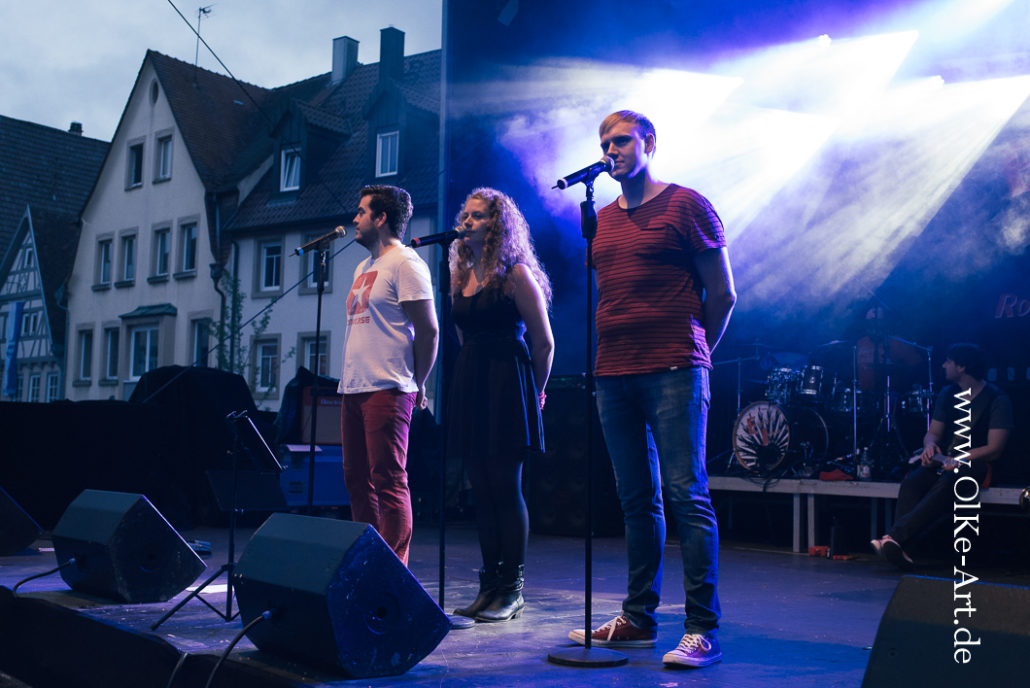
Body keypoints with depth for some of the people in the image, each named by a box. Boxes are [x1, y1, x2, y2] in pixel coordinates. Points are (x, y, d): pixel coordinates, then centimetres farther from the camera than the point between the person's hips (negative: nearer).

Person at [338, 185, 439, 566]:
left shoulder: (405, 263, -7)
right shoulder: (363, 267, 21)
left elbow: (428, 330, -11)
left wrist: (417, 385, -6)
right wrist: (351, 378, 13)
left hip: (387, 390, -9)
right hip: (354, 388, 10)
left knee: (389, 481, -8)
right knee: (357, 479, 12)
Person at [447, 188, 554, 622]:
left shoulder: (517, 274, -6)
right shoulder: (461, 277, 15)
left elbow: (544, 343, -4)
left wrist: (533, 393, 3)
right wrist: (470, 380, 17)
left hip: (507, 384, -7)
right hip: (469, 384, 7)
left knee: (505, 486, -5)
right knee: (482, 488, 7)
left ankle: (512, 590, 3)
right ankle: (490, 585, 15)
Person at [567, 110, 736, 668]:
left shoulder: (687, 206, 1)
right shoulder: (603, 220, 18)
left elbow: (723, 295, 2)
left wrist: (689, 353, 7)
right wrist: (612, 355, 15)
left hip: (673, 374, -6)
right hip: (614, 376, 6)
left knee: (686, 495, -7)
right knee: (637, 501, 10)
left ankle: (702, 629, -3)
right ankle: (637, 620, 18)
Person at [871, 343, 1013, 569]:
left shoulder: (998, 400, -5)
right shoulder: (948, 394, 14)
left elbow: (994, 449, -12)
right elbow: (933, 432, 16)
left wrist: (956, 461, -21)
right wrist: (930, 445, -9)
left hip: (978, 465, -5)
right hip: (946, 460, 6)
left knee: (945, 484, -38)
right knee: (912, 481, -27)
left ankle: (895, 536, -50)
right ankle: (900, 549, -43)